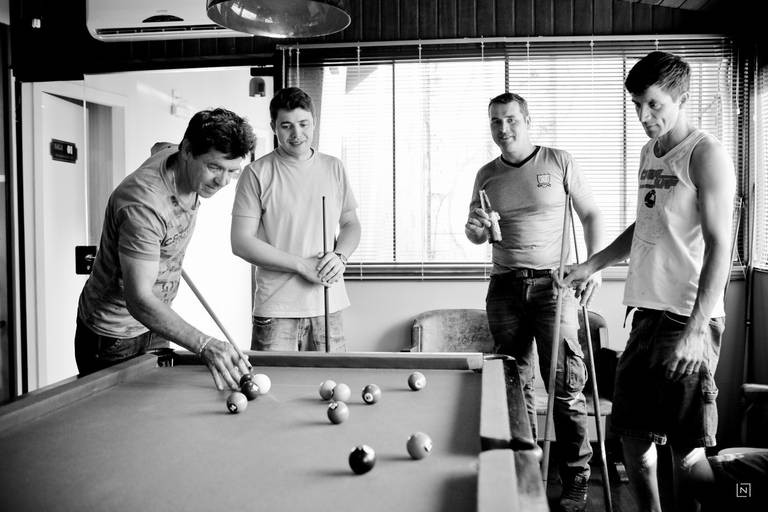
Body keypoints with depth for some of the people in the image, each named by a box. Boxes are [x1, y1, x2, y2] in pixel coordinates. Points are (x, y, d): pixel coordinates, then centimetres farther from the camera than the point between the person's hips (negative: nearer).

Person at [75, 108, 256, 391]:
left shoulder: (174, 153, -9)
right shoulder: (143, 205, -35)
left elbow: (159, 147, 19)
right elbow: (138, 300, -39)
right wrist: (204, 345, -51)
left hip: (153, 325, 8)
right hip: (113, 339, -8)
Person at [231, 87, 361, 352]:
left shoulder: (334, 167, 8)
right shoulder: (257, 174, -5)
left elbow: (351, 224, 15)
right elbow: (241, 242, -8)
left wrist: (340, 256, -7)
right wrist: (301, 265, -14)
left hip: (329, 304, 4)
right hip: (276, 309, -3)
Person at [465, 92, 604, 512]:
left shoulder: (559, 161, 2)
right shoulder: (487, 175, 11)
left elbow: (591, 214, 7)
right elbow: (474, 236, 17)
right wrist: (476, 227, -7)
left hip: (553, 283, -3)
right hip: (505, 288, 4)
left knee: (566, 386, -5)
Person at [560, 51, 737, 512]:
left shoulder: (706, 154, -10)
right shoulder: (649, 153, 14)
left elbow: (720, 247, -15)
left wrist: (696, 330, -20)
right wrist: (593, 264, 15)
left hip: (687, 318, -8)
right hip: (646, 310, 8)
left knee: (686, 443, 2)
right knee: (632, 430, 15)